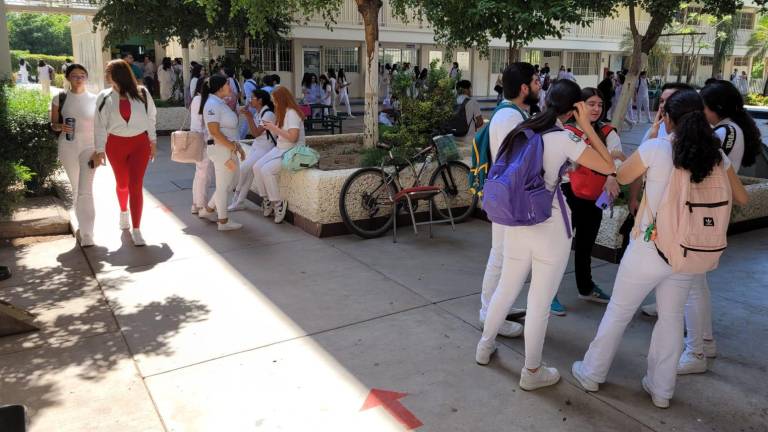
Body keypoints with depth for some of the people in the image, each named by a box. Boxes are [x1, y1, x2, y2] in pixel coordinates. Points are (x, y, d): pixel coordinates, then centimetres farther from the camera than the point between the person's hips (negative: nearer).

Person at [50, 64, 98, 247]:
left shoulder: (94, 99, 1)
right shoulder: (59, 98, 2)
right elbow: (53, 124, 9)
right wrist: (60, 127, -14)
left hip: (89, 146, -2)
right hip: (68, 147, 2)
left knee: (86, 190, -12)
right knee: (75, 188, 14)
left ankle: (87, 233, -11)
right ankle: (83, 226, 28)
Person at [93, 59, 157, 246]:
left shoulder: (142, 93, -6)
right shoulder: (104, 97, -5)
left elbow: (150, 117, 4)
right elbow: (100, 125, -3)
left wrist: (152, 141, 7)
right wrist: (99, 150, -5)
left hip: (140, 143, -1)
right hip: (116, 145, 1)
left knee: (136, 186, -7)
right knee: (122, 184, 17)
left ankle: (136, 229, -1)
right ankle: (123, 211, 47)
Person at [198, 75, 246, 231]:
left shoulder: (220, 103, 16)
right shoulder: (212, 104, -15)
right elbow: (215, 132, -21)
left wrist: (237, 146, 12)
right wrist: (233, 146, -17)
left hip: (228, 148, 10)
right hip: (221, 148, -10)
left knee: (229, 183, 18)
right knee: (223, 185, 1)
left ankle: (208, 210, 32)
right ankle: (223, 221, 13)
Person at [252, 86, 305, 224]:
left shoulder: (292, 113, -14)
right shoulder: (282, 113, 15)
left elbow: (293, 137, -24)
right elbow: (278, 135, 13)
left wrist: (275, 128, -17)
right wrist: (270, 128, -2)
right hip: (279, 149, 9)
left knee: (267, 170, -25)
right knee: (257, 167, -10)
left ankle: (278, 202, -11)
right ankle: (266, 200, 1)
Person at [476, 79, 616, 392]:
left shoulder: (522, 130, 5)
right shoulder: (565, 139, -12)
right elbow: (609, 167, -10)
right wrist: (586, 126, -7)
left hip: (517, 224, 6)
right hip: (551, 228, -6)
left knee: (505, 289, 21)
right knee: (540, 302, 6)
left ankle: (485, 347, 36)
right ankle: (532, 372, 19)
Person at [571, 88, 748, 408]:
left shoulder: (655, 148, -14)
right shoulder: (716, 154, -2)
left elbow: (622, 177, 3)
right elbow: (741, 198, 9)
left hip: (648, 248, -3)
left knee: (618, 312, 12)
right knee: (672, 318, 18)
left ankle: (592, 373, 26)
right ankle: (661, 389, 29)